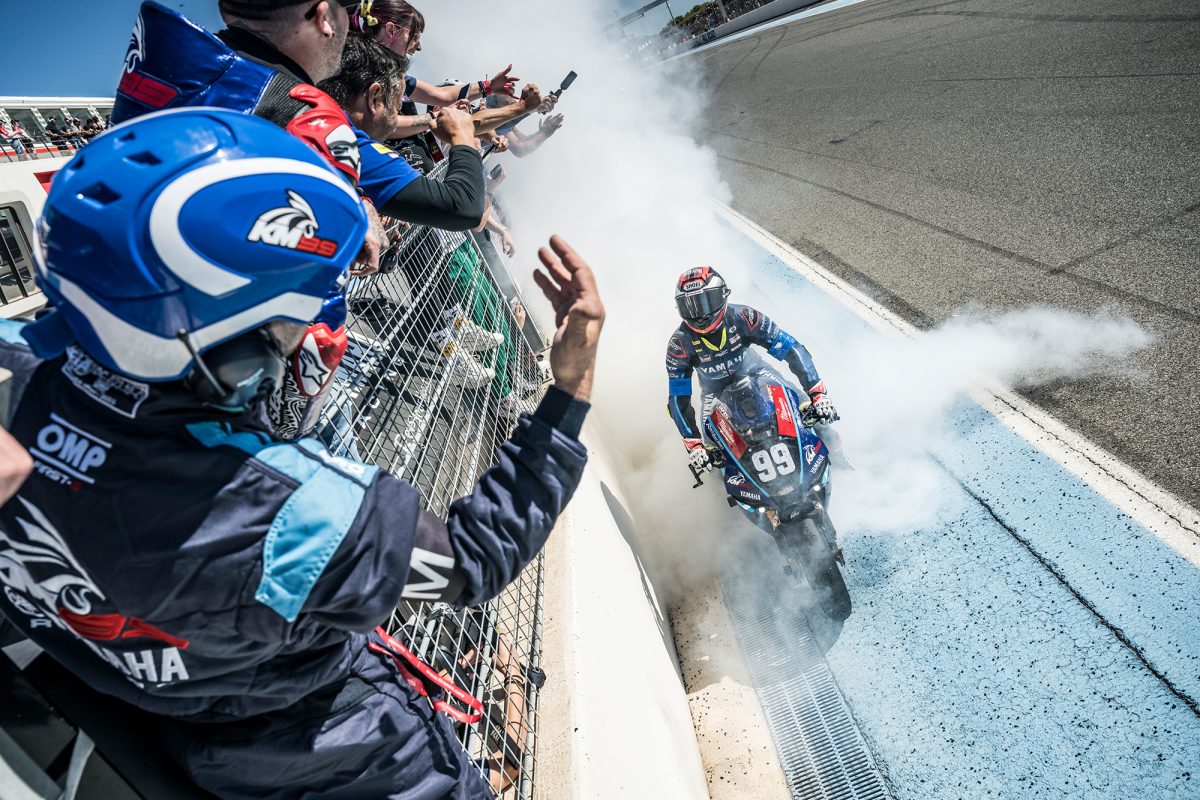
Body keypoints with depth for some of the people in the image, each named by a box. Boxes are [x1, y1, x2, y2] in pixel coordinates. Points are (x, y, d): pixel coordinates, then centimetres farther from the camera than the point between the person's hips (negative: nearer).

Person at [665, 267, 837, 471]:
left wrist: (818, 393, -36)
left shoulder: (742, 317, -32)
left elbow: (791, 349, -29)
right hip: (714, 387, 0)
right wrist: (693, 443, -31)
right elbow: (677, 398, -24)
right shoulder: (680, 343, -30)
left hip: (752, 370, 0)